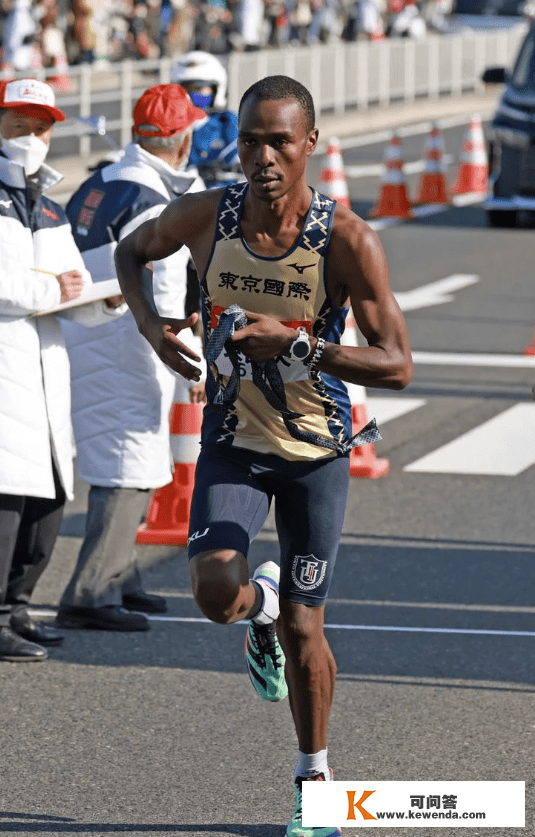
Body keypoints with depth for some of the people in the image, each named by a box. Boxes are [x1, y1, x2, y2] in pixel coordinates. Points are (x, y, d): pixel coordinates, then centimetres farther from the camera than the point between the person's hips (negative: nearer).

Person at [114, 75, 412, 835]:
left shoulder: (347, 241, -20)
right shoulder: (205, 217, -12)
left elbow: (397, 365, -22)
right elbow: (131, 251, 11)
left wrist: (296, 344, -35)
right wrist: (148, 323, -9)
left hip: (317, 451, -1)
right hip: (233, 441, 2)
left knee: (302, 631, 4)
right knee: (216, 591, -21)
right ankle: (262, 607, 18)